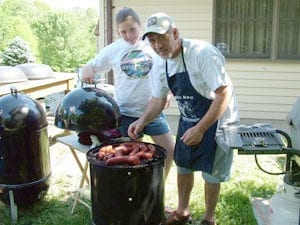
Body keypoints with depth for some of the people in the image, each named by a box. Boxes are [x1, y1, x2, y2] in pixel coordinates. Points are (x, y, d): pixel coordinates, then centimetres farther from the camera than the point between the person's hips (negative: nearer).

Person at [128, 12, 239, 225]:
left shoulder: (202, 53, -26)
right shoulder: (163, 63, -2)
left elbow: (224, 94, -27)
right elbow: (159, 99, 8)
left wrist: (200, 129, -27)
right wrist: (142, 121, -8)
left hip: (216, 121, -7)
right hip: (188, 121, 7)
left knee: (211, 174, 6)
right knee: (183, 166, 17)